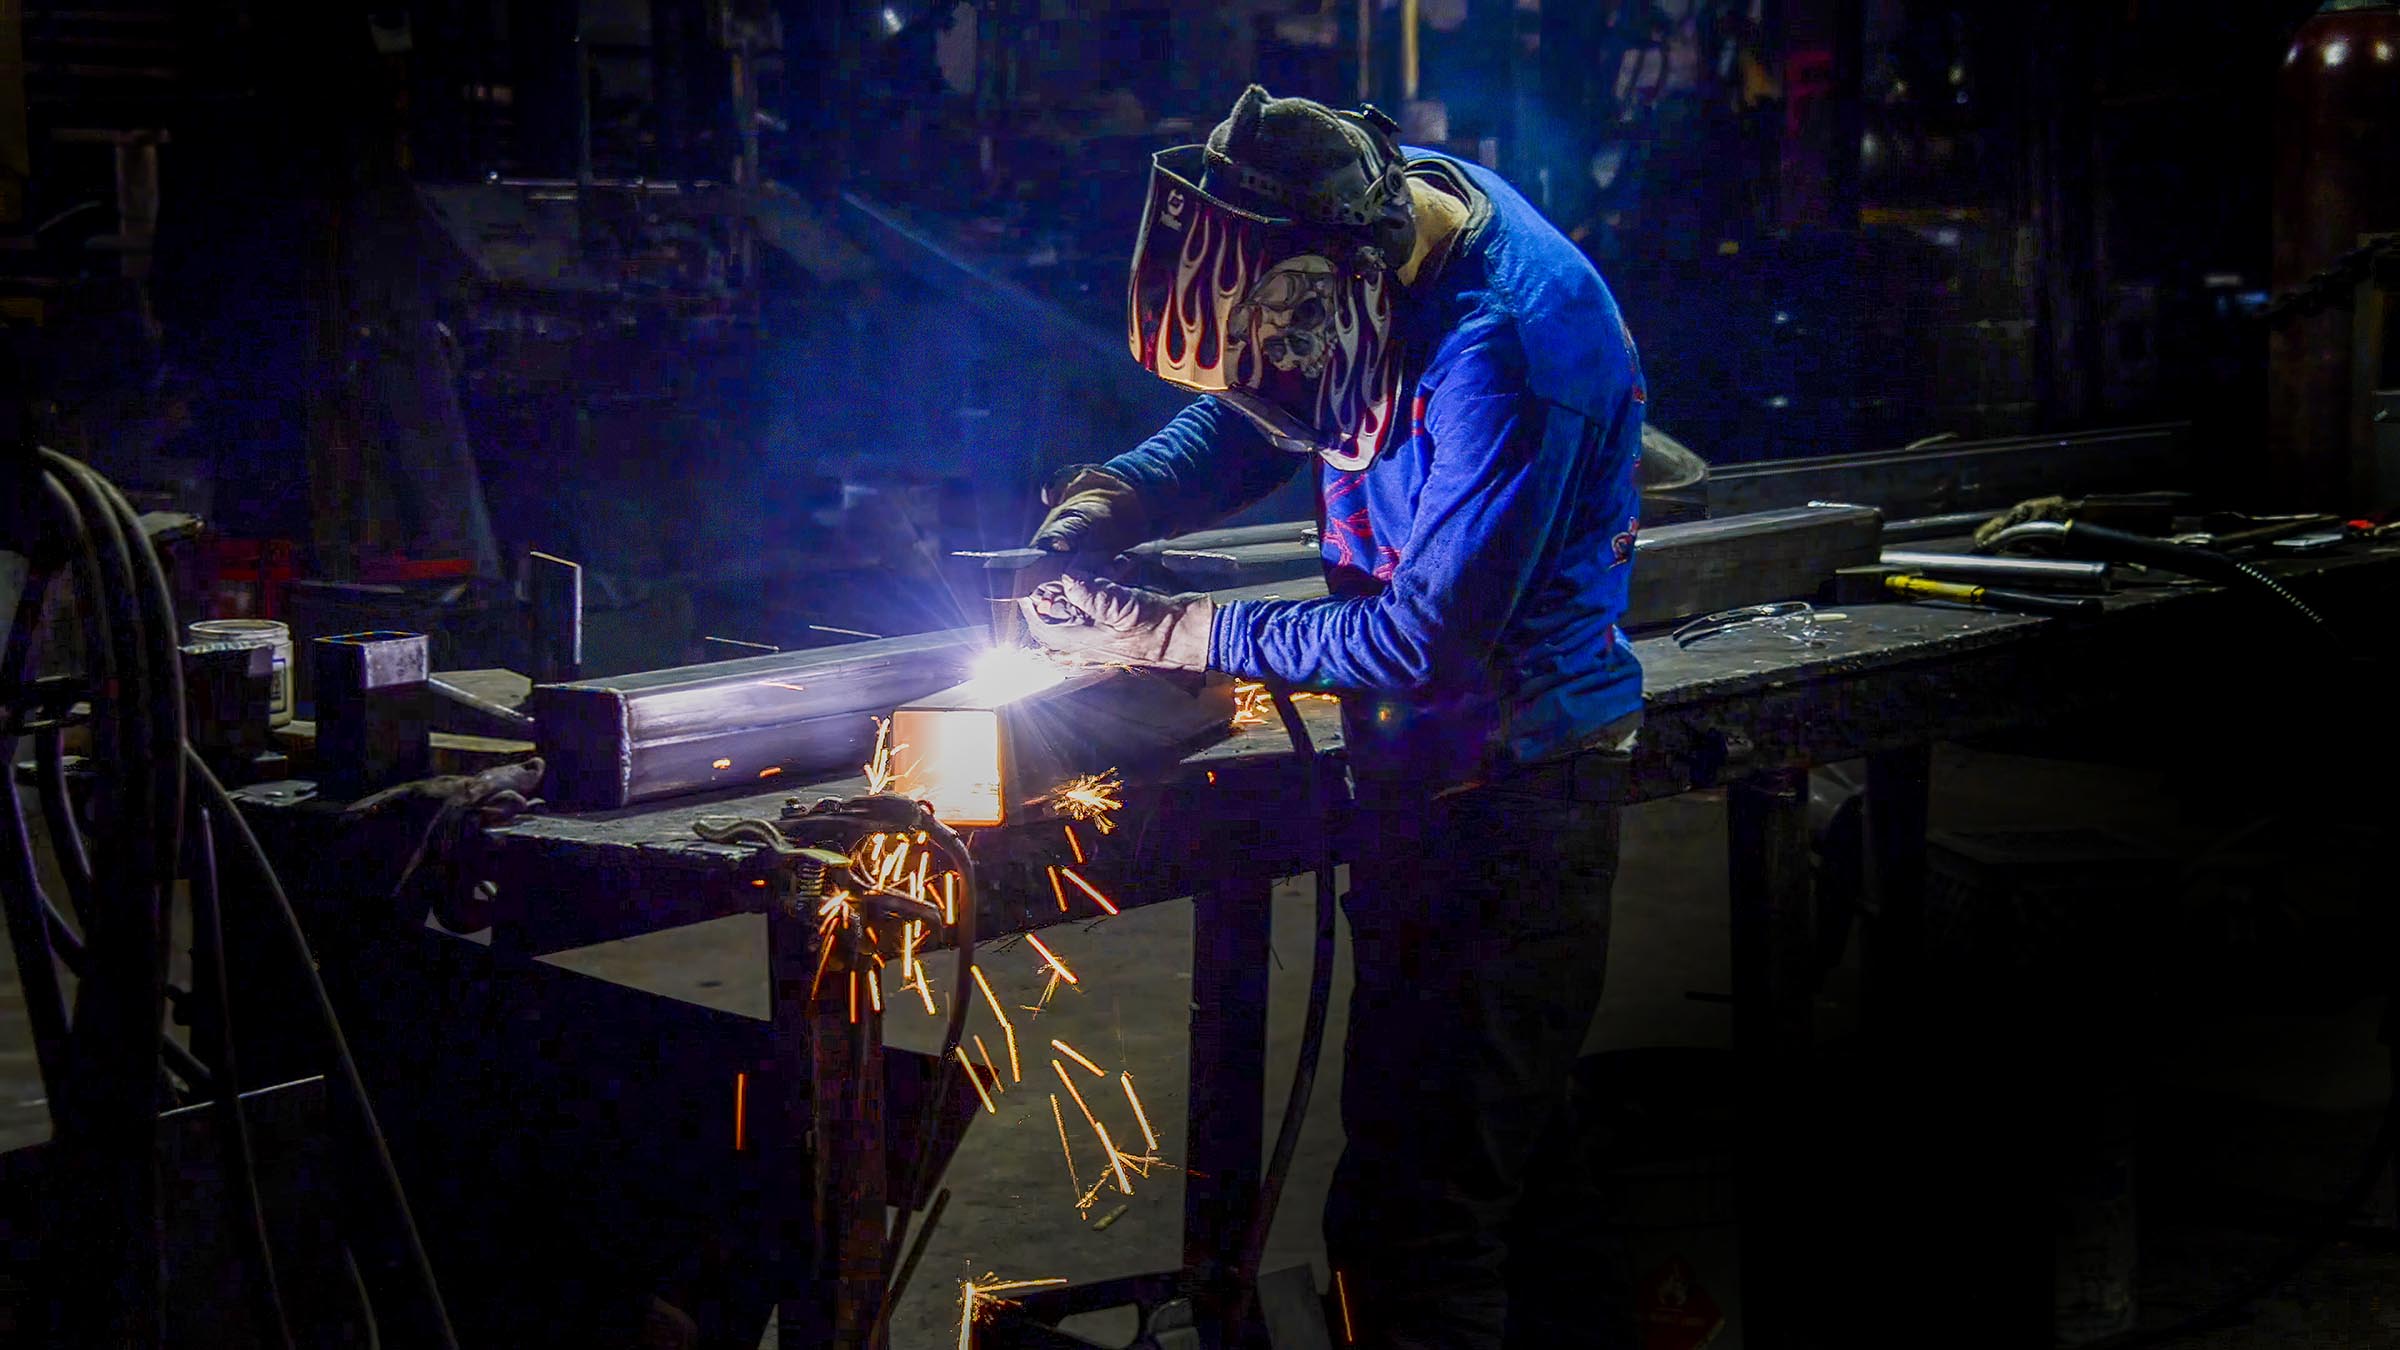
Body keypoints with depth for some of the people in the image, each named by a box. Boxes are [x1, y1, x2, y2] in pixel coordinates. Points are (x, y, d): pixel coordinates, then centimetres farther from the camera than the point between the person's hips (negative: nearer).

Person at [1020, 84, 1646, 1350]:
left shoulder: (1506, 349, -29)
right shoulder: (1378, 203, -2)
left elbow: (1426, 639, -25)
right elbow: (1246, 415, 10)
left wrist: (1170, 633, -19)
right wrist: (1105, 504, -9)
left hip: (1506, 784, -9)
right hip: (1429, 761, 9)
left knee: (1414, 1206, -7)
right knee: (1504, 1141, 23)